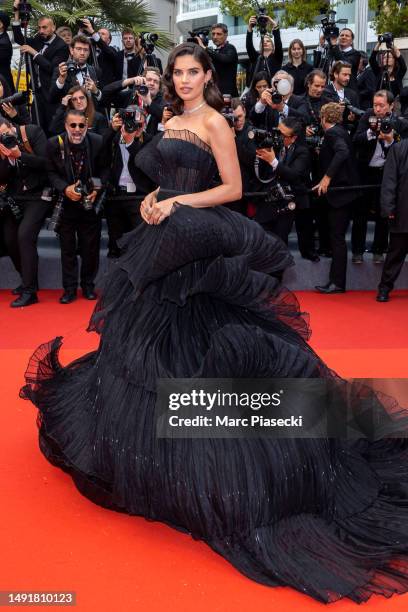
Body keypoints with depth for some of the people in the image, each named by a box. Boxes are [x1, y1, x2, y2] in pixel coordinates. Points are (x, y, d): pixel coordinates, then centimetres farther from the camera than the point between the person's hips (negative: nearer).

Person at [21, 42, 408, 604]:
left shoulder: (214, 122, -6)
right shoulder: (172, 122, 17)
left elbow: (233, 188, -11)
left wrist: (179, 202, -17)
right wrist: (151, 199, 1)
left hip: (197, 243, -8)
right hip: (165, 241, 9)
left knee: (192, 340, -6)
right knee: (153, 332, 14)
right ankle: (155, 440, 33)